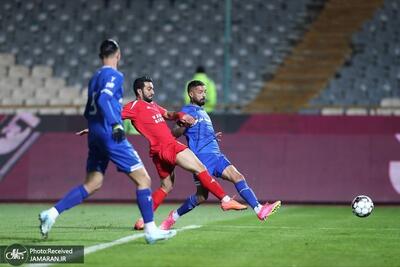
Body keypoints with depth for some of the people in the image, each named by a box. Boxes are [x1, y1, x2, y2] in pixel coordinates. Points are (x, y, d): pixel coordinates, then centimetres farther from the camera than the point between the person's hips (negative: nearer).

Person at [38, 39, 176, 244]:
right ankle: (150, 230, -5)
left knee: (92, 184, 12)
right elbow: (104, 99, -23)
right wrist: (116, 124, -30)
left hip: (95, 135, 8)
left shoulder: (95, 77, 18)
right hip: (110, 136, -8)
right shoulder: (114, 75, -6)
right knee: (143, 179, -3)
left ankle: (51, 214, 1)